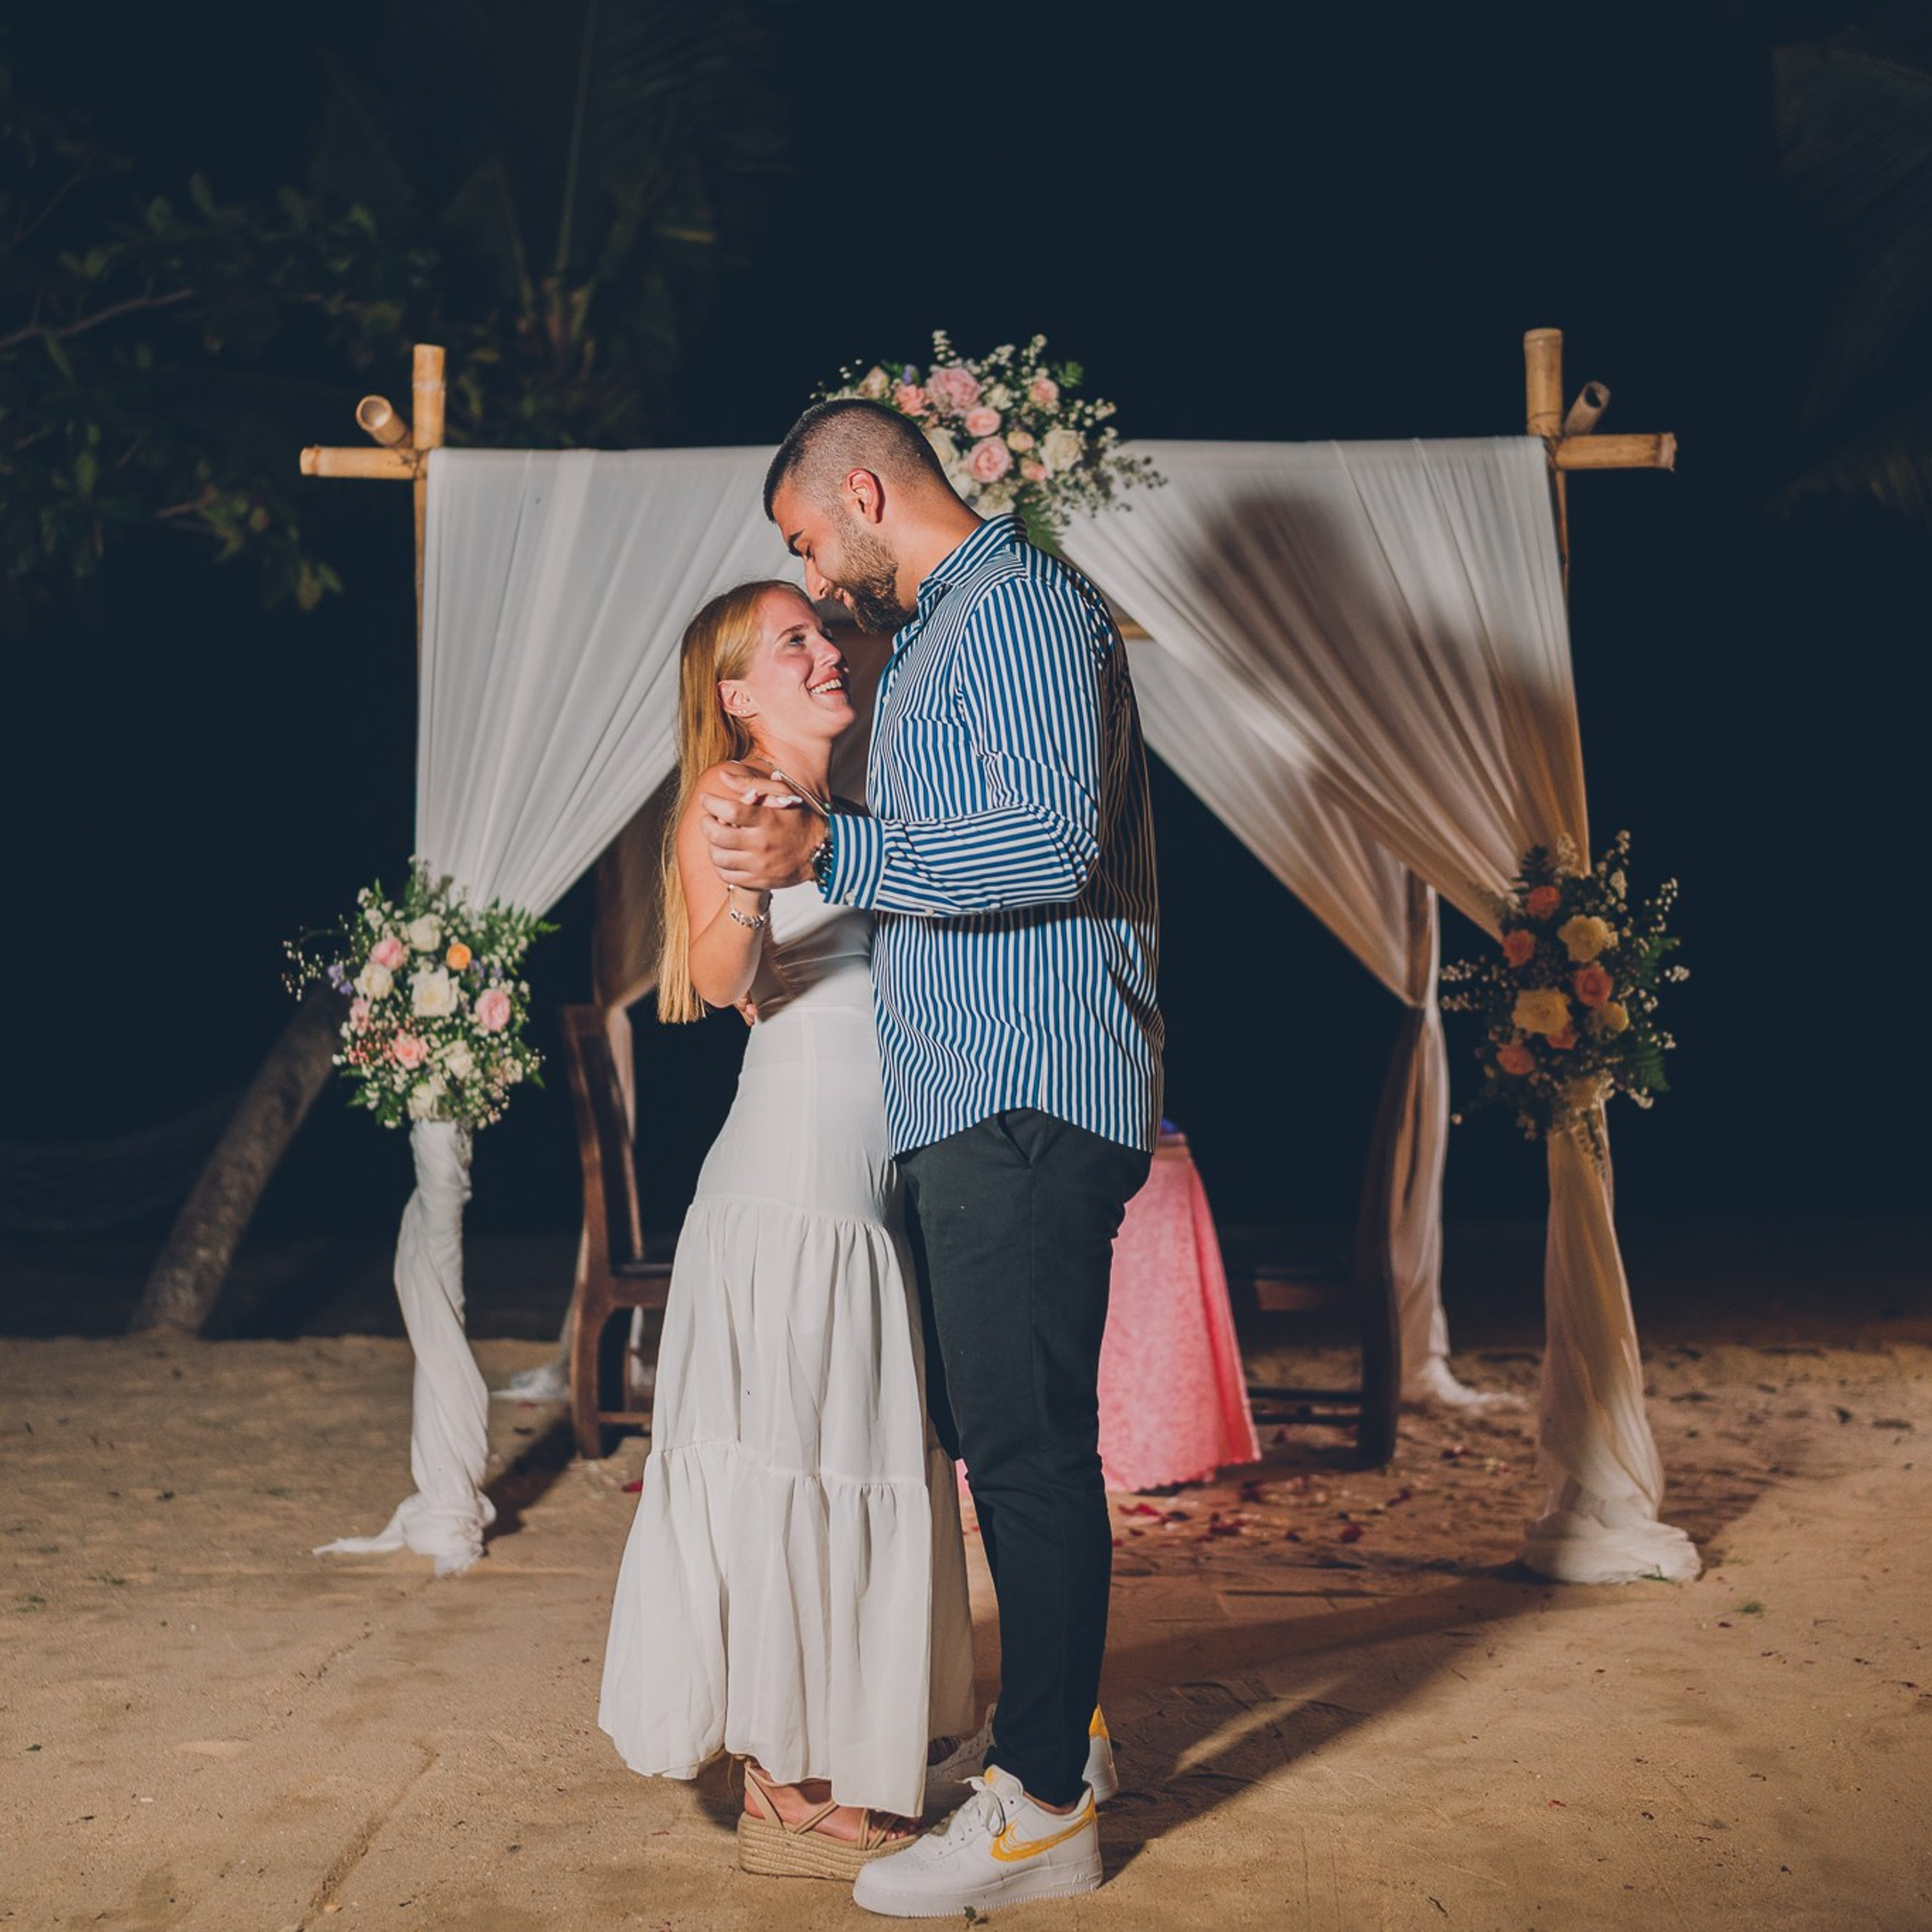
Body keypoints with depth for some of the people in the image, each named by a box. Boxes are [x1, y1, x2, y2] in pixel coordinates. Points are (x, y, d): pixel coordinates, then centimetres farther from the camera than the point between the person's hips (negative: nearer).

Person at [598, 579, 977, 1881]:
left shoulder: (847, 808, 19)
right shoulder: (729, 800, -5)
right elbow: (722, 980, -21)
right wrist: (745, 899, -39)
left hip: (877, 1185, 9)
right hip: (792, 1174, -8)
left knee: (864, 1471, 12)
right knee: (790, 1471, -4)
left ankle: (831, 1772, 22)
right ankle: (784, 1796, 5)